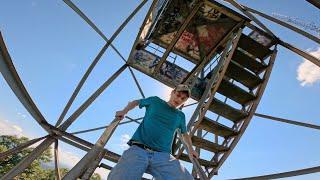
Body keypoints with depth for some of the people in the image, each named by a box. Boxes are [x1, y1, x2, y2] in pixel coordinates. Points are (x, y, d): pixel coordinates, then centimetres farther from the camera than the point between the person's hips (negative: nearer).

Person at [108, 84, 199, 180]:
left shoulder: (180, 115, 22)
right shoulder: (155, 101, 16)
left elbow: (185, 133, 37)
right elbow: (136, 102, 30)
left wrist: (190, 149, 23)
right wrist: (124, 111, 14)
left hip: (163, 156, 2)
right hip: (137, 150, -1)